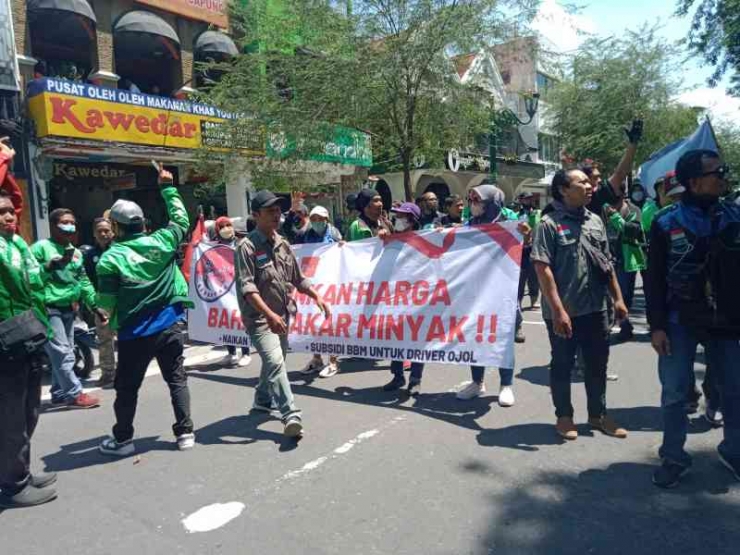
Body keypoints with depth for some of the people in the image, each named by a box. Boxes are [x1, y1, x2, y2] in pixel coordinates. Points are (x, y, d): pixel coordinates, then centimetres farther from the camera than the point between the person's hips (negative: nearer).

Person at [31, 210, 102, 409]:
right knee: (63, 354, -10)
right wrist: (49, 266, -27)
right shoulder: (40, 247, -7)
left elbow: (84, 281, 19)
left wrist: (95, 306, 16)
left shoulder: (76, 252, 15)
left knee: (64, 354, 13)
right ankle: (75, 394, -3)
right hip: (48, 309, -8)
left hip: (69, 310, 8)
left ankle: (59, 394, 23)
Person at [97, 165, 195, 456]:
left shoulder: (110, 258, -12)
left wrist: (110, 322, 12)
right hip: (169, 326, 3)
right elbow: (181, 220, 15)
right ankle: (185, 433, 14)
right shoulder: (161, 241, -4)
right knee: (177, 379, 12)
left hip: (134, 333, -3)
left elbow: (106, 303, -10)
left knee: (127, 387, 12)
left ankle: (123, 439, 24)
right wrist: (168, 187, 22)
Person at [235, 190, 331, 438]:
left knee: (274, 362, 20)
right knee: (275, 362, -20)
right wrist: (269, 314, -31)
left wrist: (317, 297, 8)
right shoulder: (247, 246, -14)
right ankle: (291, 415, -19)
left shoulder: (282, 245, 8)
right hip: (260, 318, -8)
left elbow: (298, 278, 18)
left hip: (282, 316, 8)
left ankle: (262, 400, 43)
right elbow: (247, 287, -22)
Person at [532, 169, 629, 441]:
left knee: (598, 364, 16)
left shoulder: (595, 220, 9)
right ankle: (564, 416, 26)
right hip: (564, 311, -6)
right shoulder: (549, 223, -11)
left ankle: (598, 414, 33)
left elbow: (607, 263, 16)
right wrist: (557, 310, -20)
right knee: (562, 365, 9)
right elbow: (542, 268, -17)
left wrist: (618, 298, 11)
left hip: (596, 308, 6)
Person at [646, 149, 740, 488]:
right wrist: (656, 325, -9)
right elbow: (654, 279, -4)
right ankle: (674, 458, 20)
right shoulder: (666, 222, -5)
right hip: (680, 322, -2)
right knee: (674, 393, 5)